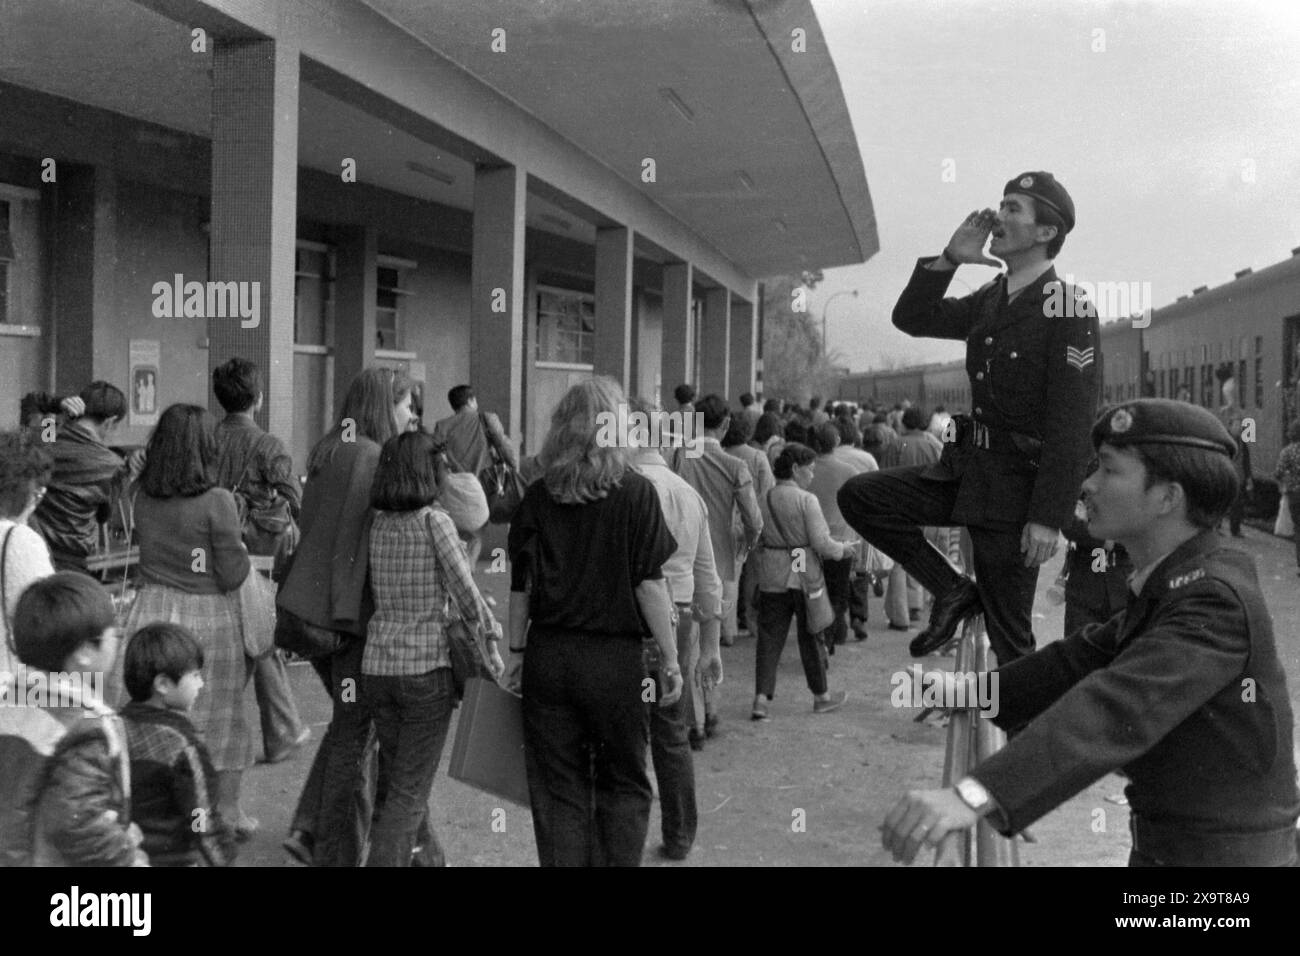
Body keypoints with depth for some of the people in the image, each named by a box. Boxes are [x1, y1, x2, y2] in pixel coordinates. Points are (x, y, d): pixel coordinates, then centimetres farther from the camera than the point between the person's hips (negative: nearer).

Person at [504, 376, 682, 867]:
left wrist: (517, 651, 13)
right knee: (623, 787, 12)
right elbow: (650, 584, -8)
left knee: (557, 790, 11)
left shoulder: (538, 495, 2)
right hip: (614, 658, -2)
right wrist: (670, 658, -2)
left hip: (546, 656, 3)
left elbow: (521, 583, 4)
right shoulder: (635, 492, -6)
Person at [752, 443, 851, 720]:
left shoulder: (764, 500, 3)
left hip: (772, 577, 4)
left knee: (769, 636, 6)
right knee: (811, 636, 10)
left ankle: (761, 698, -4)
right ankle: (821, 696, 25)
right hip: (804, 574, -3)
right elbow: (821, 543, -14)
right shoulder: (806, 500, -12)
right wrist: (844, 549, 3)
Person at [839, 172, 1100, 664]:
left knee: (1009, 635, 0)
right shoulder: (989, 300, 11)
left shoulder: (1069, 309, -14)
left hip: (1018, 485, -7)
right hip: (967, 468, 8)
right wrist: (949, 259, 2)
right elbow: (911, 319, 17)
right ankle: (953, 591, 9)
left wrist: (1049, 517, -23)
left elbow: (1072, 424, -19)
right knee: (859, 496, -1)